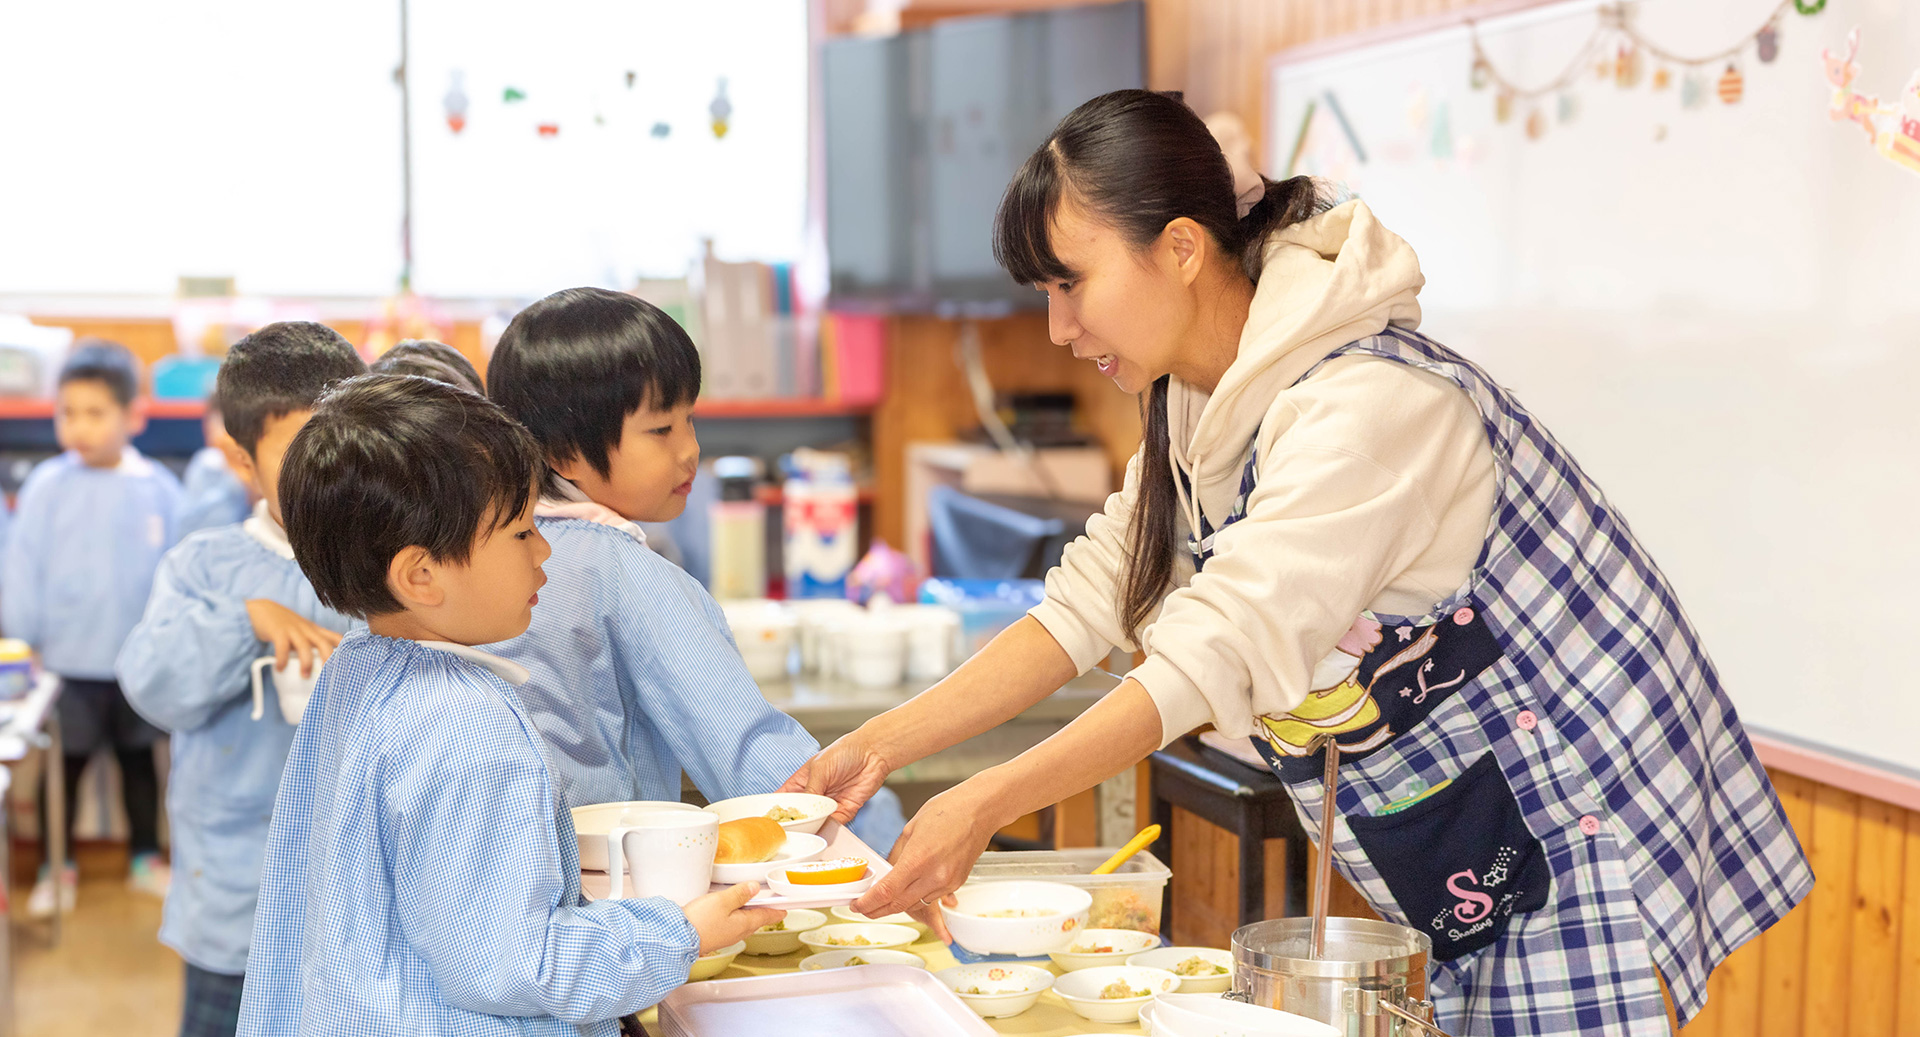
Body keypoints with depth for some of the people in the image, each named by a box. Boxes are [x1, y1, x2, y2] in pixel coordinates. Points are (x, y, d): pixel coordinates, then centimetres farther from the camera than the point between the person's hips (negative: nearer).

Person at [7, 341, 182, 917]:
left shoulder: (158, 489, -6)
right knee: (64, 762, 11)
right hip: (69, 660, -1)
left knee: (139, 759, 16)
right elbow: (24, 565, -4)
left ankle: (145, 857, 31)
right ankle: (58, 866, 26)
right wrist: (24, 635, -4)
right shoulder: (48, 486, -9)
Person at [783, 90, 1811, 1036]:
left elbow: (1224, 655, -31)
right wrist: (878, 745, -4)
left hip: (1585, 826, -8)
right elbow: (1086, 606, 4)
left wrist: (984, 806, -33)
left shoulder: (1369, 407, -26)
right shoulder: (1200, 410, 4)